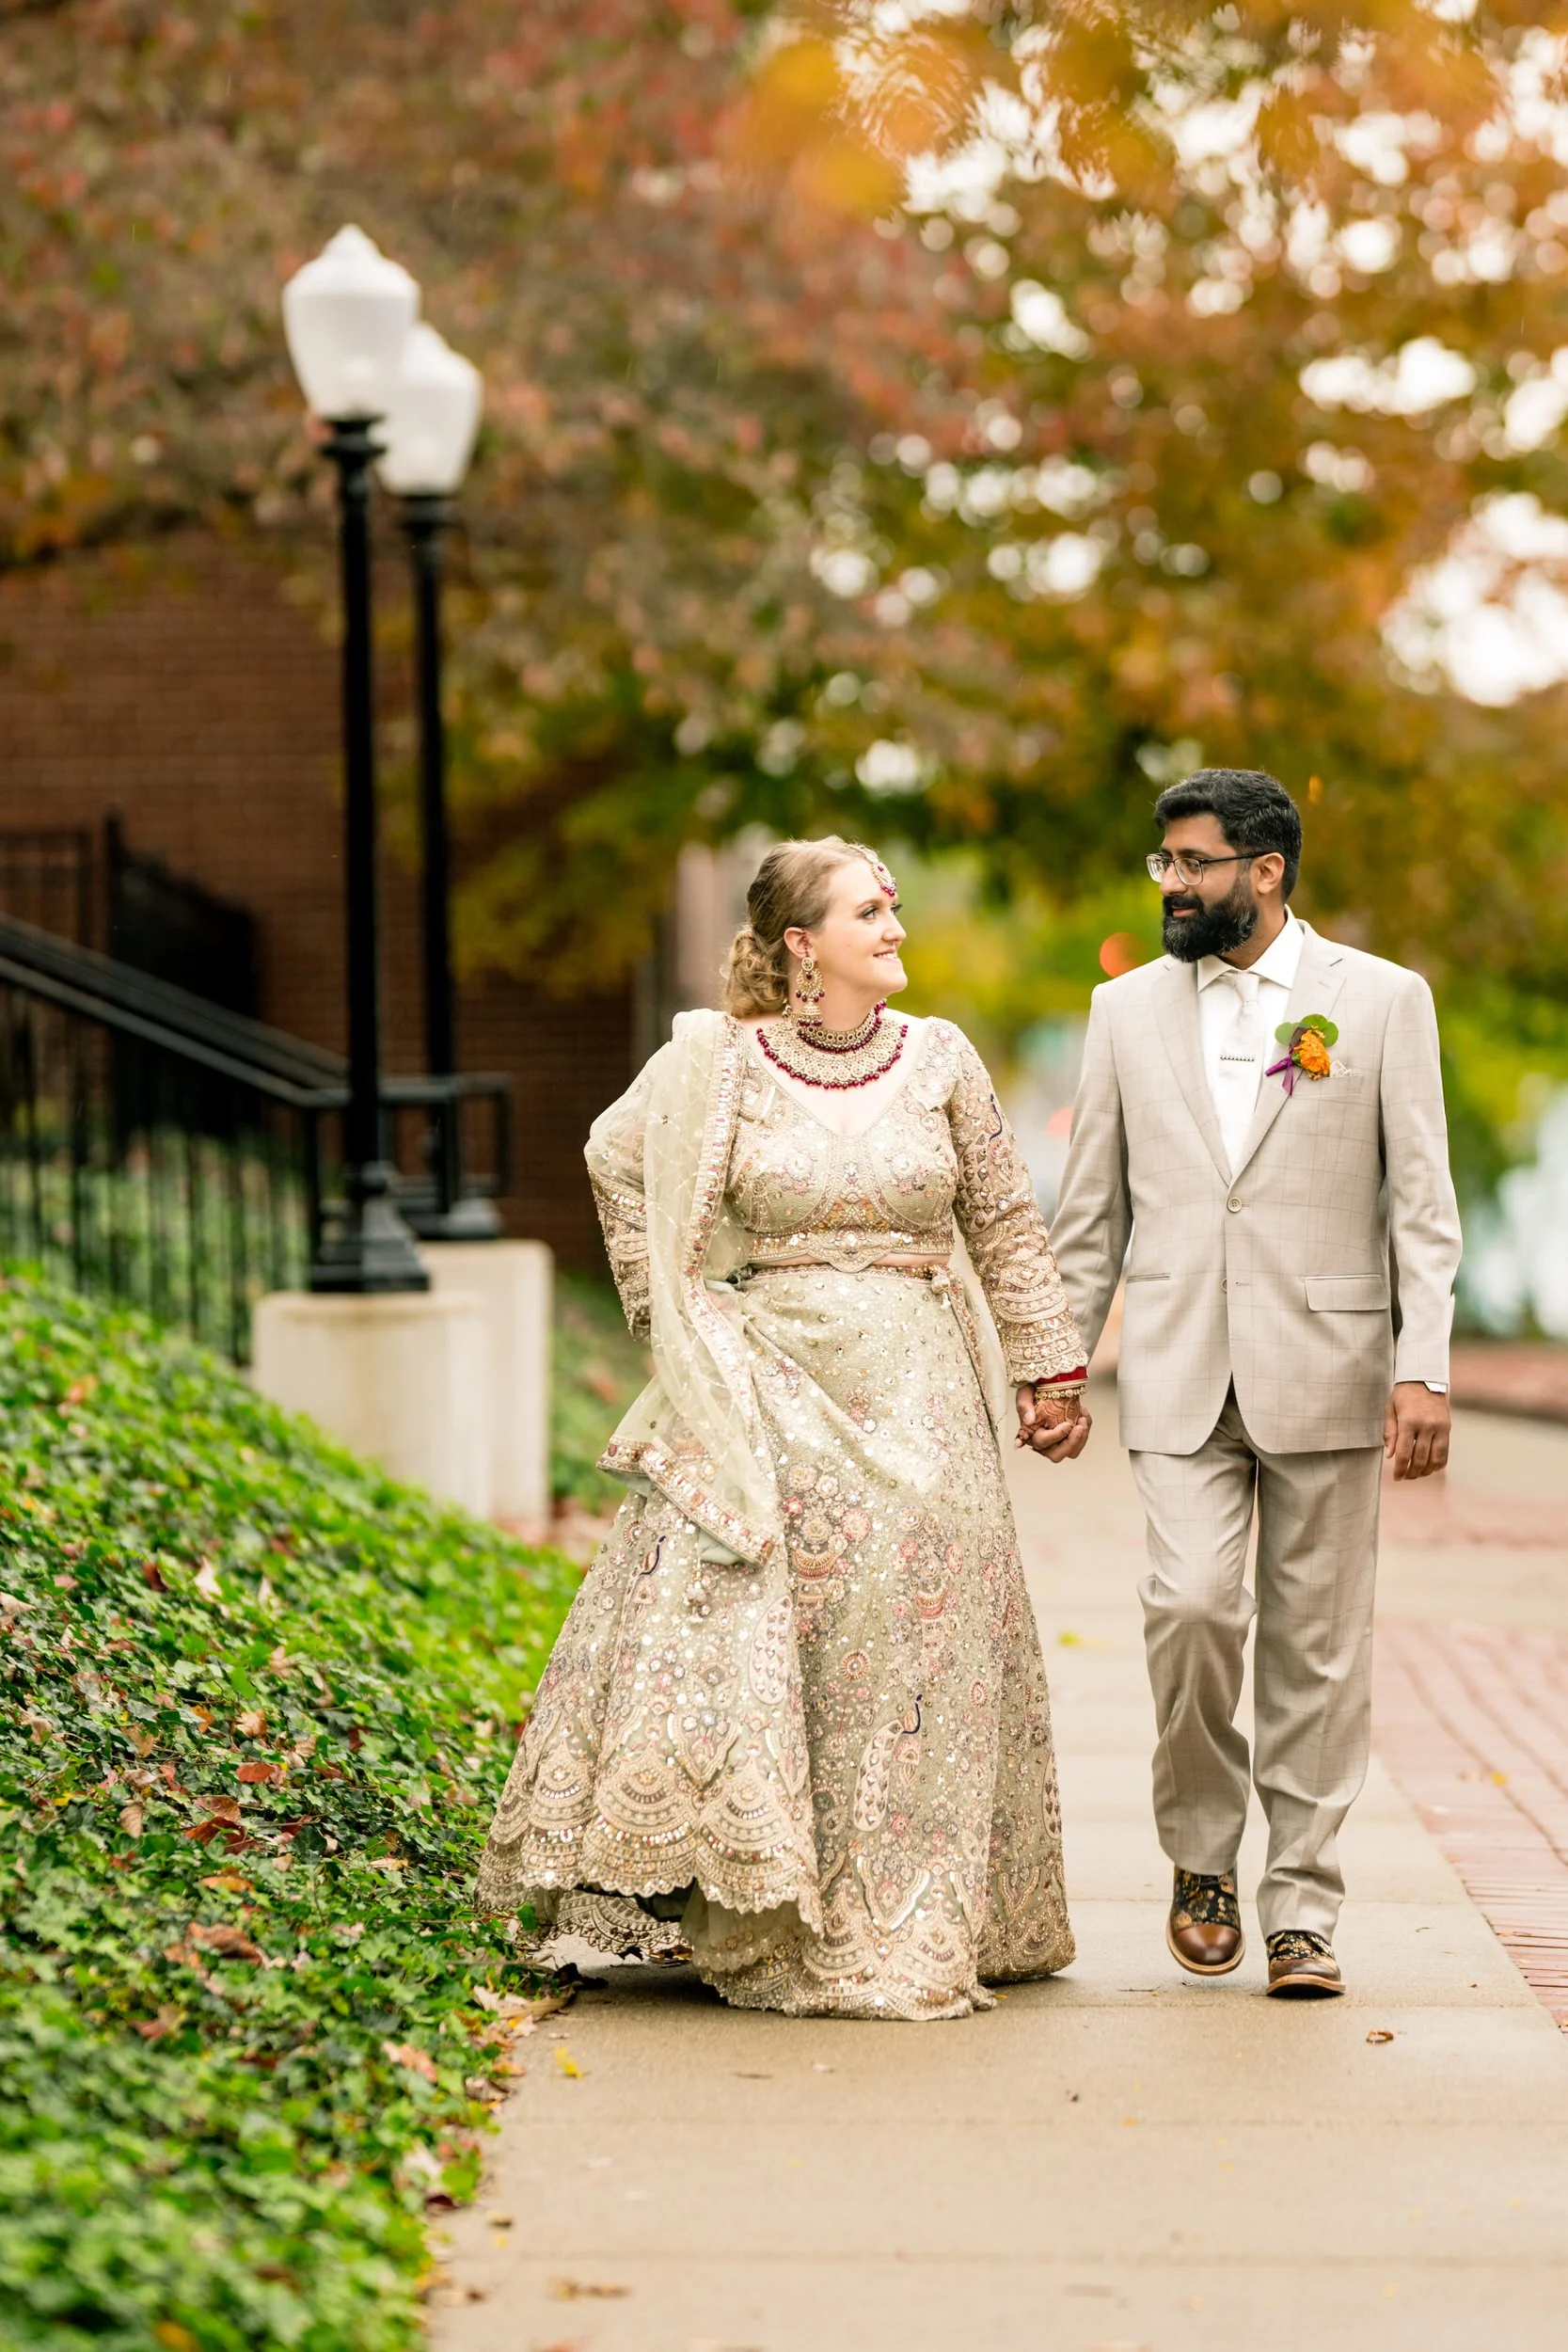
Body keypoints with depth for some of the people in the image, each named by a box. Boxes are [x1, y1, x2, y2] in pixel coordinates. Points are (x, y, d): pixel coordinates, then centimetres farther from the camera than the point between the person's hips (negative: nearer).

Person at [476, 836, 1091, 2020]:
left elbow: (1008, 1224, 11)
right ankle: (755, 1921, -2)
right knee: (742, 1639, -9)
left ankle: (904, 1923, 9)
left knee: (908, 1645, -1)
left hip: (914, 1394, 1)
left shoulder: (942, 1059, 5)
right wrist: (665, 1308, 10)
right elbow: (618, 1159, 13)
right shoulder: (720, 1064, -1)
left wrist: (1050, 1367, 9)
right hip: (770, 1394, -1)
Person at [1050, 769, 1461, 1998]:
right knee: (1191, 1604, -14)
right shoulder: (1130, 1009, 10)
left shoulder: (1384, 999, 2)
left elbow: (1422, 1203, 0)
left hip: (1325, 1371, -1)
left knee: (1316, 1645, 2)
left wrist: (1424, 1370, -9)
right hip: (1181, 1374, 1)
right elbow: (1092, 1211, 14)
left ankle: (1304, 1907, 12)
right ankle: (1203, 1859, 8)